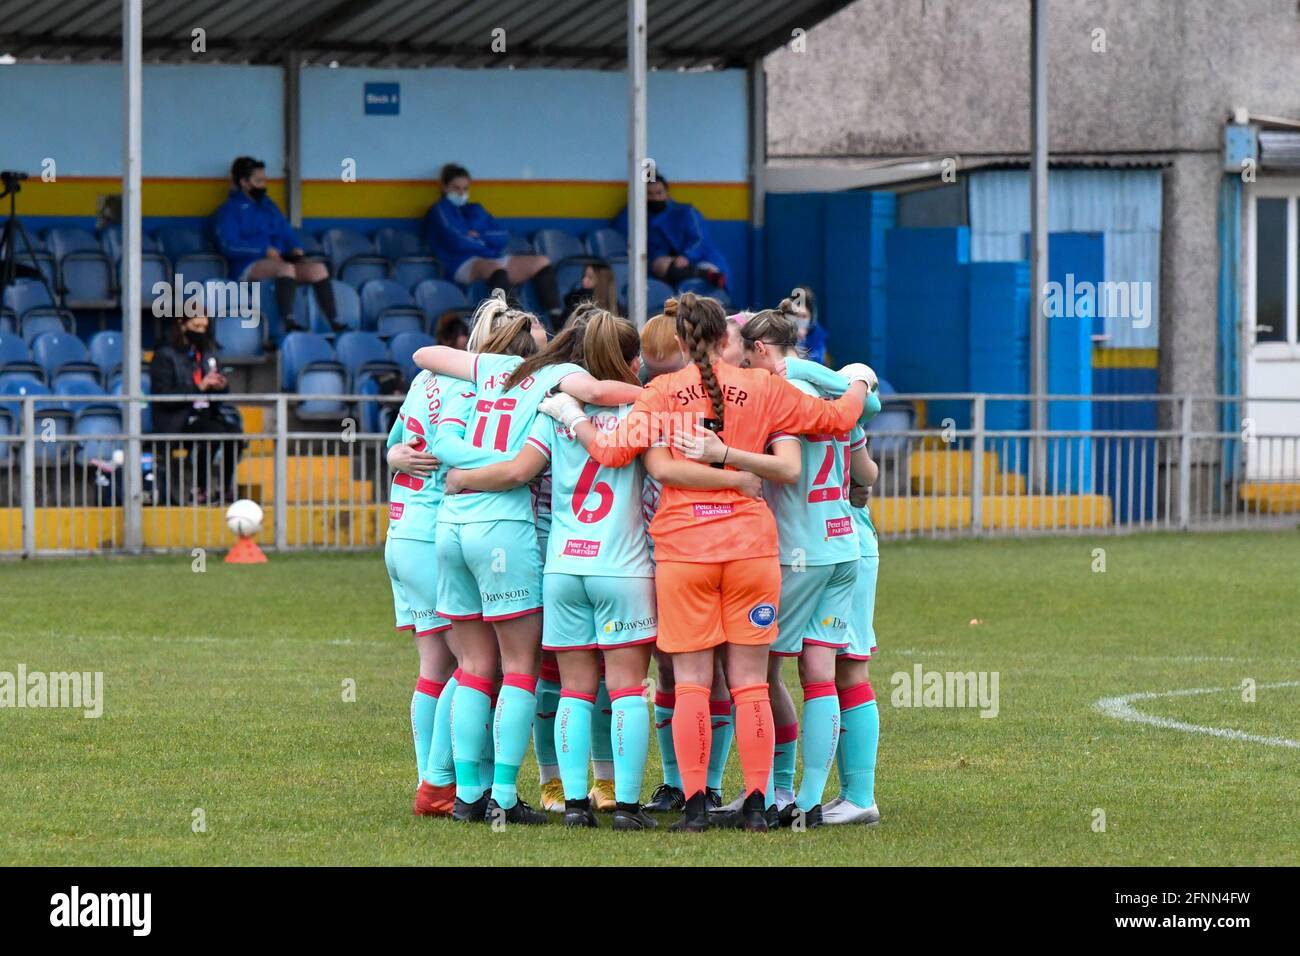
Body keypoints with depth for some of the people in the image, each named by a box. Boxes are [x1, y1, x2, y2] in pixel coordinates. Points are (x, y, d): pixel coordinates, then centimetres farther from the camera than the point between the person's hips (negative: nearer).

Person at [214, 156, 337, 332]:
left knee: (318, 268, -20)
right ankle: (289, 323, -51)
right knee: (286, 268, -38)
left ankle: (334, 324, -30)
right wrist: (265, 250, -17)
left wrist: (296, 248, 1)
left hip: (279, 260, 6)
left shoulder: (268, 205, 26)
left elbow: (288, 234, 26)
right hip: (248, 267, -6)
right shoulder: (230, 209, 6)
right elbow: (229, 245, -9)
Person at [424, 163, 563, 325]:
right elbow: (456, 242, -7)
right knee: (496, 267, -41)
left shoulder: (475, 210, 29)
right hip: (464, 265, -7)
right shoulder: (439, 211, 11)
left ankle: (556, 322, -23)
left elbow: (503, 237, 16)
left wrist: (480, 236, -1)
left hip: (494, 258, 7)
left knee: (541, 262, -12)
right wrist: (484, 243, 4)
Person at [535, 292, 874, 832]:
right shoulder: (763, 389, 3)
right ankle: (756, 805, 3)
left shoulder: (663, 392, 0)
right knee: (750, 682, 5)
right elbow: (836, 418, 11)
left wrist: (569, 417, 10)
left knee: (691, 682, 3)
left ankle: (695, 806, -1)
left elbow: (612, 451, -7)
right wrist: (858, 383, 32)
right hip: (750, 544, 1)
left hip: (682, 548, -1)